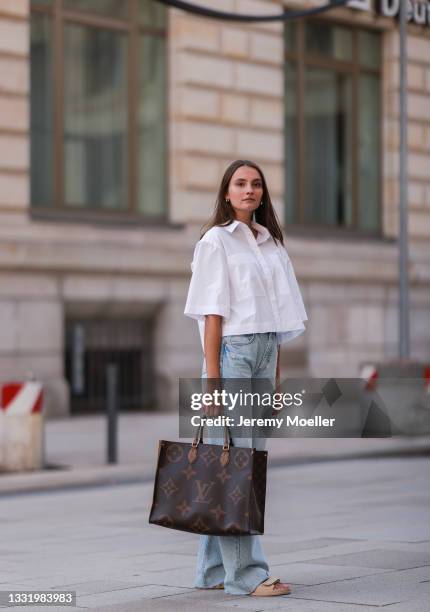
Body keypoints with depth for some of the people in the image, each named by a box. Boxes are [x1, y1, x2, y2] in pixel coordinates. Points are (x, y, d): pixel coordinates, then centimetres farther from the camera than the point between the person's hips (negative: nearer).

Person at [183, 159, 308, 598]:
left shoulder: (271, 243, 16)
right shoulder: (216, 240, -3)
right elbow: (211, 314, -9)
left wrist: (276, 379, 12)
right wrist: (212, 377, -15)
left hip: (265, 353, 7)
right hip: (231, 351, -7)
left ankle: (214, 570, 13)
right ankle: (245, 573, -7)